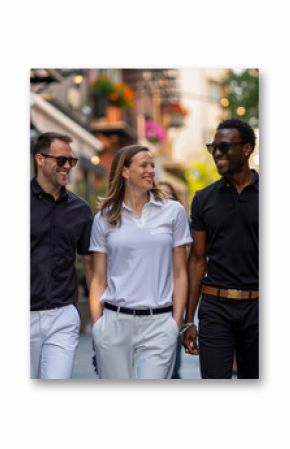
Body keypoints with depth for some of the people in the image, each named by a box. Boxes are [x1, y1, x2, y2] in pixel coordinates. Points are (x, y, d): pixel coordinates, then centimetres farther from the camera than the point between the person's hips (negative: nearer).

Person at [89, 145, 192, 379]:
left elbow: (179, 273, 5)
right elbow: (99, 280, 9)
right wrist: (96, 325, 0)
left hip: (158, 324, -1)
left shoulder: (173, 211, 5)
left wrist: (177, 322, 0)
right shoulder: (105, 218, 7)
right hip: (115, 322, 1)